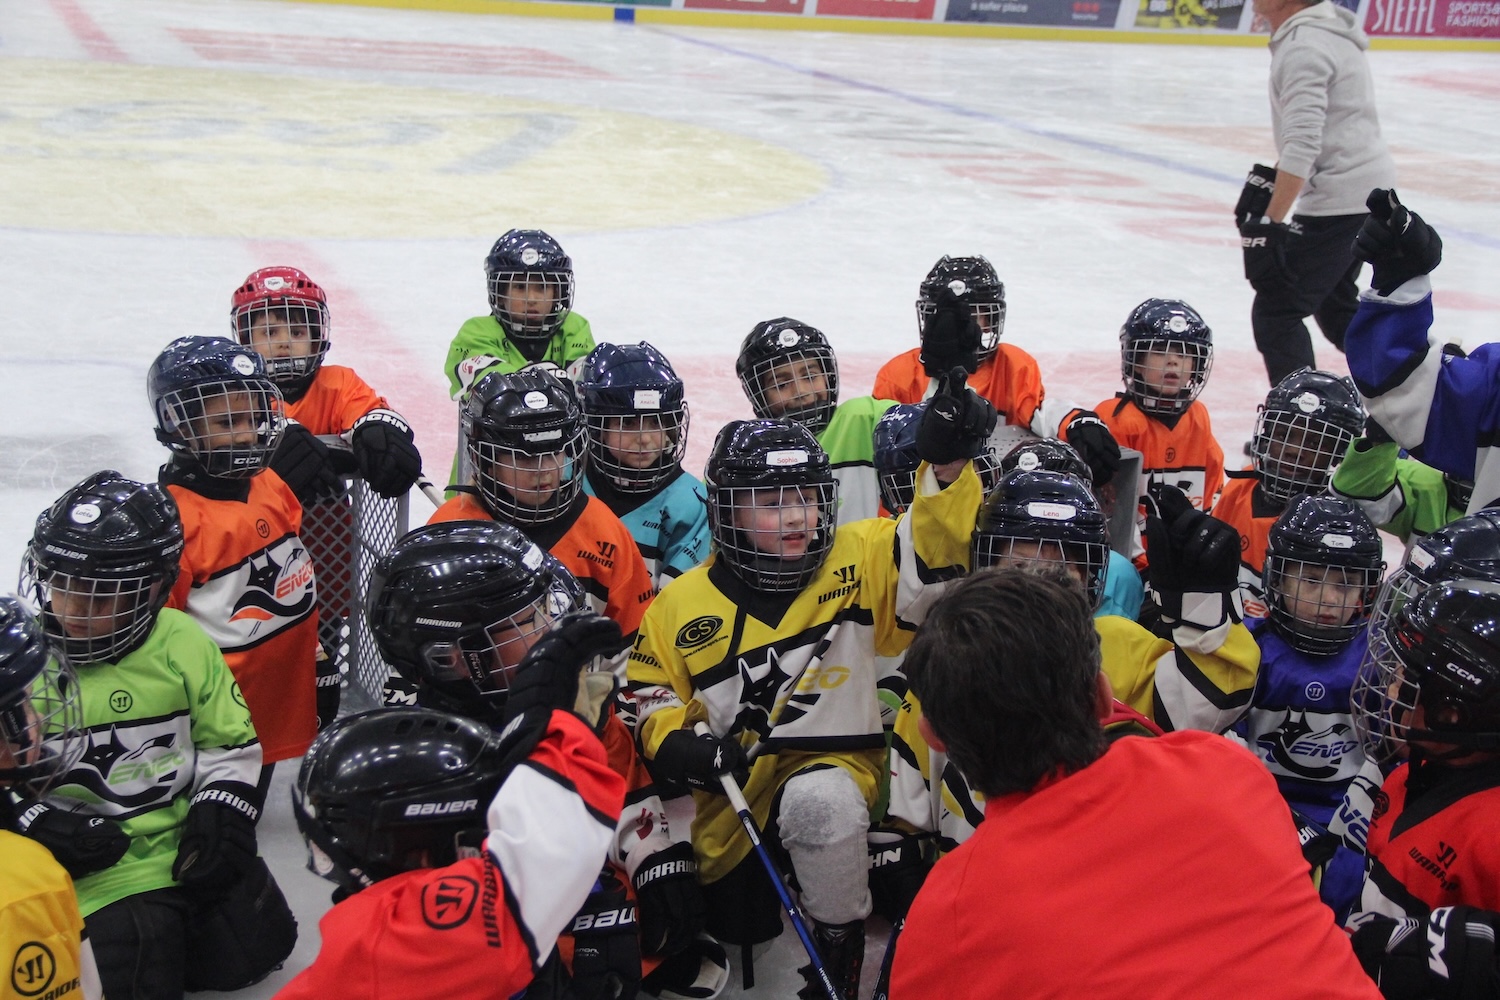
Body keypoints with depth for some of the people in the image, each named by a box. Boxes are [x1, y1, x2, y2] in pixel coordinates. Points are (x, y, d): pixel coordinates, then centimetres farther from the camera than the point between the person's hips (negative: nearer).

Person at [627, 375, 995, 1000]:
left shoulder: (856, 561, -6)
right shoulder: (681, 604, -3)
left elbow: (934, 548, -21)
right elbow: (648, 686, 4)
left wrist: (948, 464, -37)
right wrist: (674, 742, -15)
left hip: (835, 763, -3)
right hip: (732, 788, 3)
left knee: (820, 802, -39)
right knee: (735, 926, 11)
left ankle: (839, 938, -13)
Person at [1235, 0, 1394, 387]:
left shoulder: (1303, 47, -20)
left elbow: (1302, 144, -27)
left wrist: (1272, 223, -29)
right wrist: (1271, 178, 18)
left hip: (1339, 199, -11)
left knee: (1276, 312, -7)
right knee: (1333, 301, 26)